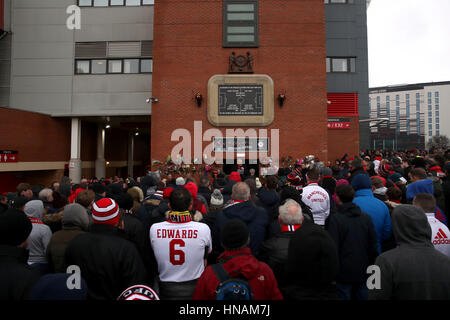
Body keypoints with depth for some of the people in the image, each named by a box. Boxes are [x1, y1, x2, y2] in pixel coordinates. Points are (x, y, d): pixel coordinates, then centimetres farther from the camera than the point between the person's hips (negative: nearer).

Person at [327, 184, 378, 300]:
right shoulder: (366, 217, 1)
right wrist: (370, 267, 16)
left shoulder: (335, 219, -15)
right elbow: (373, 246, 6)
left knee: (344, 296, 6)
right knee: (362, 296, 17)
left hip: (344, 273, -5)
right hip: (363, 273, 5)